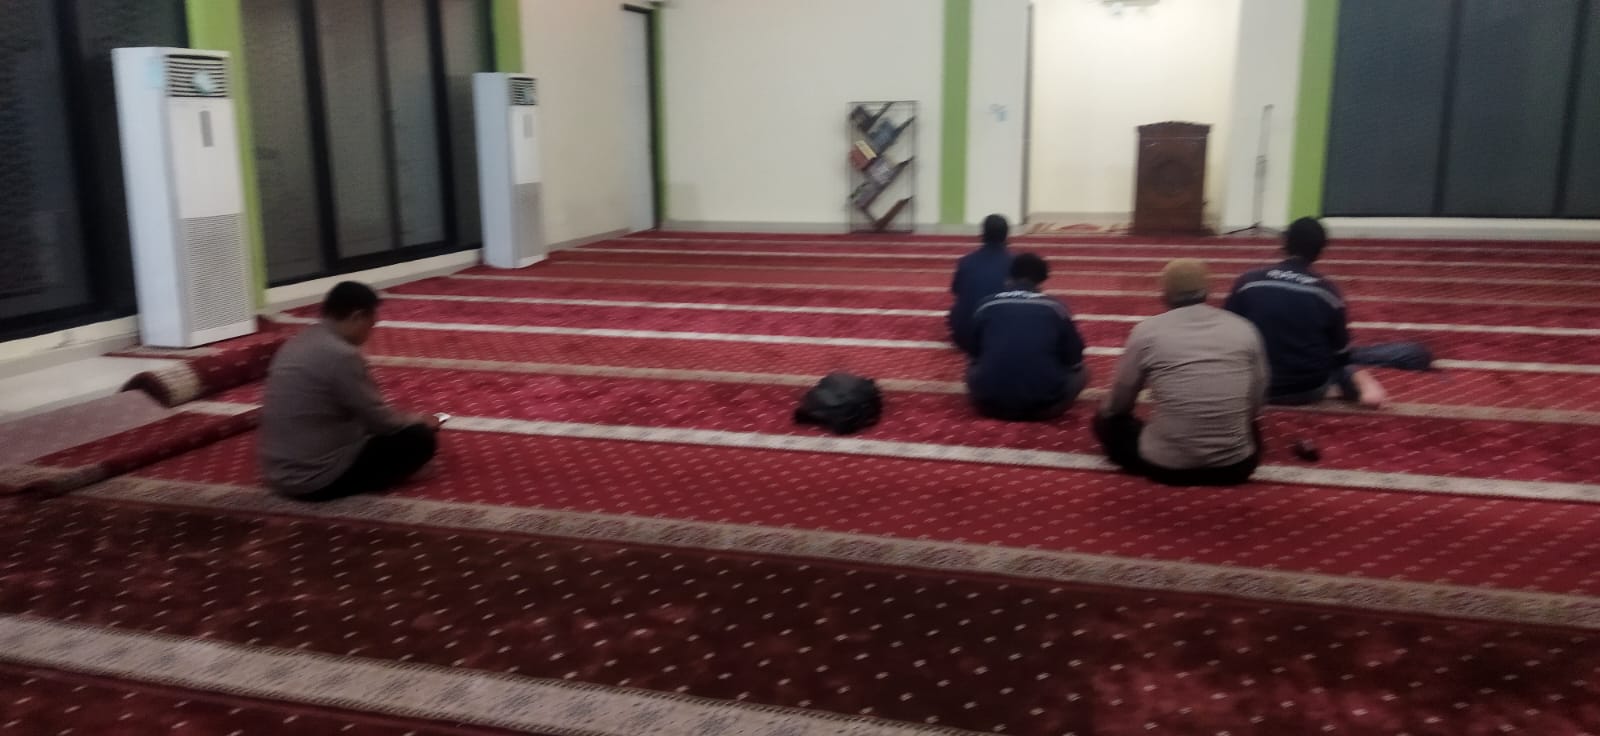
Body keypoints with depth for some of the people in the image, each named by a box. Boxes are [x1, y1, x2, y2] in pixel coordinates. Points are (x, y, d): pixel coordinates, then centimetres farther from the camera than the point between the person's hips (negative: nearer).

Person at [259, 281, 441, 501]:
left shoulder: (298, 342, 7)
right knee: (421, 438, -4)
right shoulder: (341, 355, -21)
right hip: (316, 479, -9)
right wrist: (417, 421, 6)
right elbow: (378, 420, -13)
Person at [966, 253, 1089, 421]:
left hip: (991, 403, 1)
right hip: (1044, 406, -1)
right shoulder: (1055, 307, 4)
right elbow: (1074, 360, 14)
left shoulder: (986, 305, 8)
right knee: (1082, 372, 25)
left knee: (973, 369, 33)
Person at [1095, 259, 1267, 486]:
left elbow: (1116, 405, 7)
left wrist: (1106, 414, 30)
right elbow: (1256, 404, 12)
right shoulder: (1244, 329, 2)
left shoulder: (1147, 330, -4)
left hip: (1166, 465, -4)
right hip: (1234, 466, 4)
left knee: (1107, 421, 23)